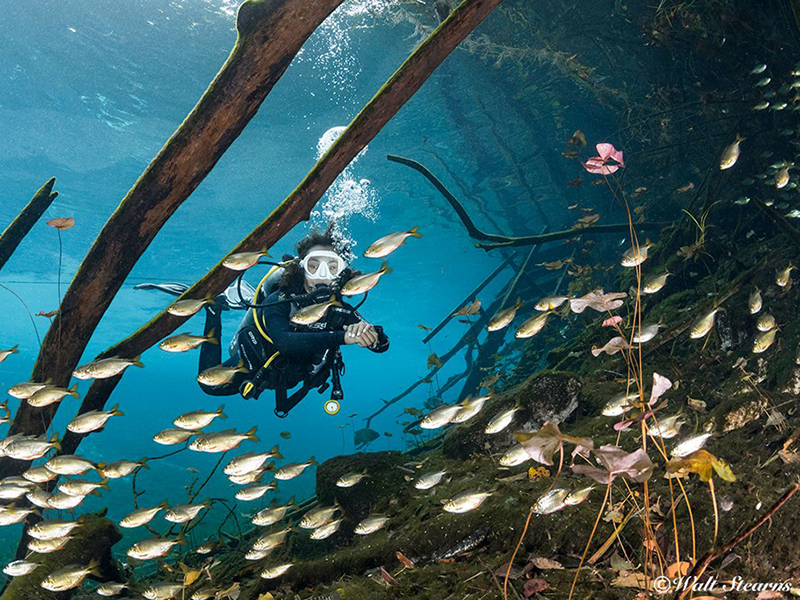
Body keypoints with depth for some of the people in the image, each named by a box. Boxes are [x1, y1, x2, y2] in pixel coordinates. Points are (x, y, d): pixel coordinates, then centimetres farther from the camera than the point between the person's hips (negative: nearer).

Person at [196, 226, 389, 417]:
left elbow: (382, 344, -30)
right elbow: (284, 342, -55)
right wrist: (342, 337, -64)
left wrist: (369, 332, -56)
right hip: (256, 364, -4)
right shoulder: (279, 301, -36)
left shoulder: (341, 311, -26)